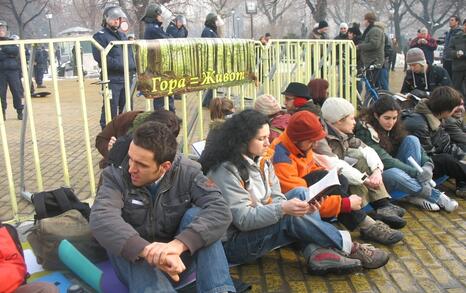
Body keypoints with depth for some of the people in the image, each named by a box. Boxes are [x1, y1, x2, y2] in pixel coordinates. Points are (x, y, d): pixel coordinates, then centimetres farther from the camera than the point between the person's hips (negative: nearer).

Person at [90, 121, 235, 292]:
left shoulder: (187, 172, -12)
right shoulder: (116, 174, -13)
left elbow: (220, 210, -26)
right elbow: (100, 218, -31)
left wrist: (178, 244, -43)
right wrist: (148, 251, -47)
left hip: (177, 258, 1)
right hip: (134, 258, 0)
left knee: (196, 214, -27)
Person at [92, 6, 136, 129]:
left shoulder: (122, 35, 21)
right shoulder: (100, 36, -3)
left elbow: (130, 54, 24)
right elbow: (101, 57, -17)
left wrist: (133, 67, 4)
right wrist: (121, 66, -19)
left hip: (126, 78, 7)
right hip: (111, 79, -7)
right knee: (110, 111, -6)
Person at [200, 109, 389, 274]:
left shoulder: (261, 163, 5)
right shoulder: (226, 171, -21)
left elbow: (276, 200, -2)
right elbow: (243, 219, -25)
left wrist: (301, 207, -22)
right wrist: (283, 209, -33)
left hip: (262, 227, 8)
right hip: (233, 244, -8)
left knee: (300, 194, -7)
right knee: (291, 218, -27)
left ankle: (318, 252, -24)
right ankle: (348, 247, -11)